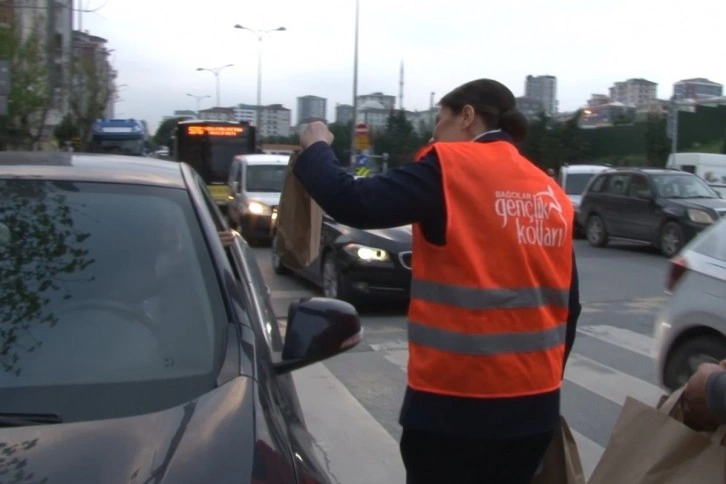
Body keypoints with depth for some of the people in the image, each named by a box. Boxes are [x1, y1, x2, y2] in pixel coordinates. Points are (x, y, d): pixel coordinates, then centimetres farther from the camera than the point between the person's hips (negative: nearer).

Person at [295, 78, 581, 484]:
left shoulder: (448, 168, -8)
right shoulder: (553, 195, 9)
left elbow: (353, 203, -16)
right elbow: (568, 304, 10)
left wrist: (316, 148, 2)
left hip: (456, 402, -6)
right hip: (534, 404, 6)